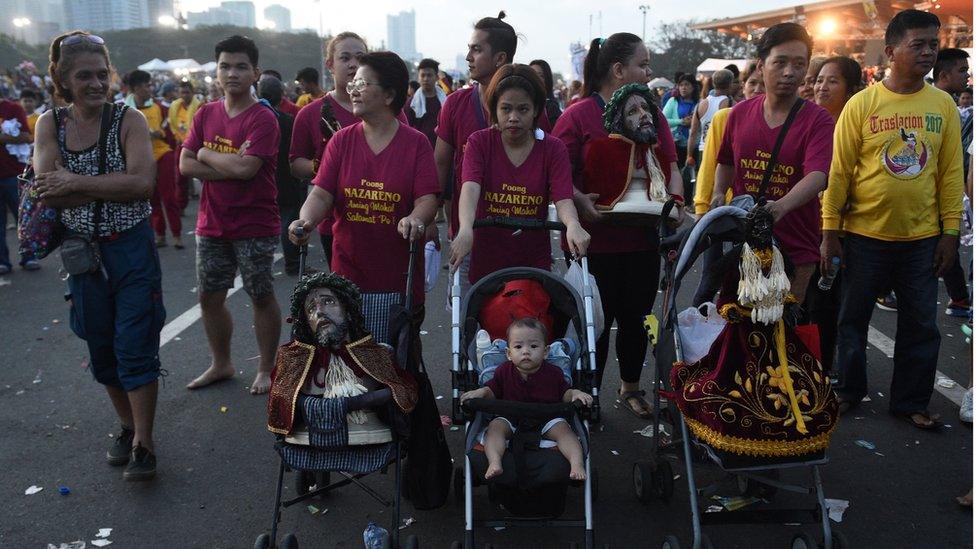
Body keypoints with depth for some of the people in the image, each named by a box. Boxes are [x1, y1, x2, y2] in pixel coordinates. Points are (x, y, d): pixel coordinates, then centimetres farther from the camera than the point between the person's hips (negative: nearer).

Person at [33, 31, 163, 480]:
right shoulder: (50, 124, 0)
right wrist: (111, 186, -18)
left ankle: (143, 443, 8)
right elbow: (47, 191, -12)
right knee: (101, 348, 14)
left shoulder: (128, 119, -7)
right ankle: (128, 426, 33)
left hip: (131, 248, -3)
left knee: (135, 347, -2)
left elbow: (143, 182, -21)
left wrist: (76, 182, -19)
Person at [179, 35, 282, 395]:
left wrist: (206, 154, -7)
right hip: (212, 225, 6)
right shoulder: (205, 115, 6)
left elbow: (245, 168, -24)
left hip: (255, 227, -6)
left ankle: (266, 369, 21)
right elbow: (185, 164, -1)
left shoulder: (263, 119, -12)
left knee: (261, 297, 6)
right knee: (209, 296, 14)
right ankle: (221, 365, 32)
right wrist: (229, 167, -14)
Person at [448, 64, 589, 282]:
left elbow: (563, 198, -13)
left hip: (535, 263, 0)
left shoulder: (553, 149, 0)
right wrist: (466, 229, -38)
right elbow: (470, 188, -18)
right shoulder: (479, 142, -1)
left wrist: (572, 224, -36)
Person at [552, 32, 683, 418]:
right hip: (595, 238, -5)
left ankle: (631, 387, 37)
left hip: (643, 238, 5)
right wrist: (580, 202, -25)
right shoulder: (578, 115, -9)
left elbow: (671, 167, 10)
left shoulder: (652, 114, 7)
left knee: (636, 316, 16)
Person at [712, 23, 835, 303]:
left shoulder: (818, 120, -7)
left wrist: (781, 207, -41)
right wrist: (719, 194, 2)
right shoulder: (740, 113, 6)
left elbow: (817, 176, -23)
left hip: (795, 252, -3)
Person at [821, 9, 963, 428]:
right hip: (865, 235, -2)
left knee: (921, 325, 9)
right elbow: (839, 171, -6)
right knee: (853, 318, 10)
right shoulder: (862, 104, -6)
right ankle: (850, 389, 30)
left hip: (922, 237, 3)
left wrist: (950, 232, 2)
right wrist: (830, 231, -6)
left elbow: (952, 173, 5)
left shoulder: (943, 105, 3)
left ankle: (910, 401, 25)